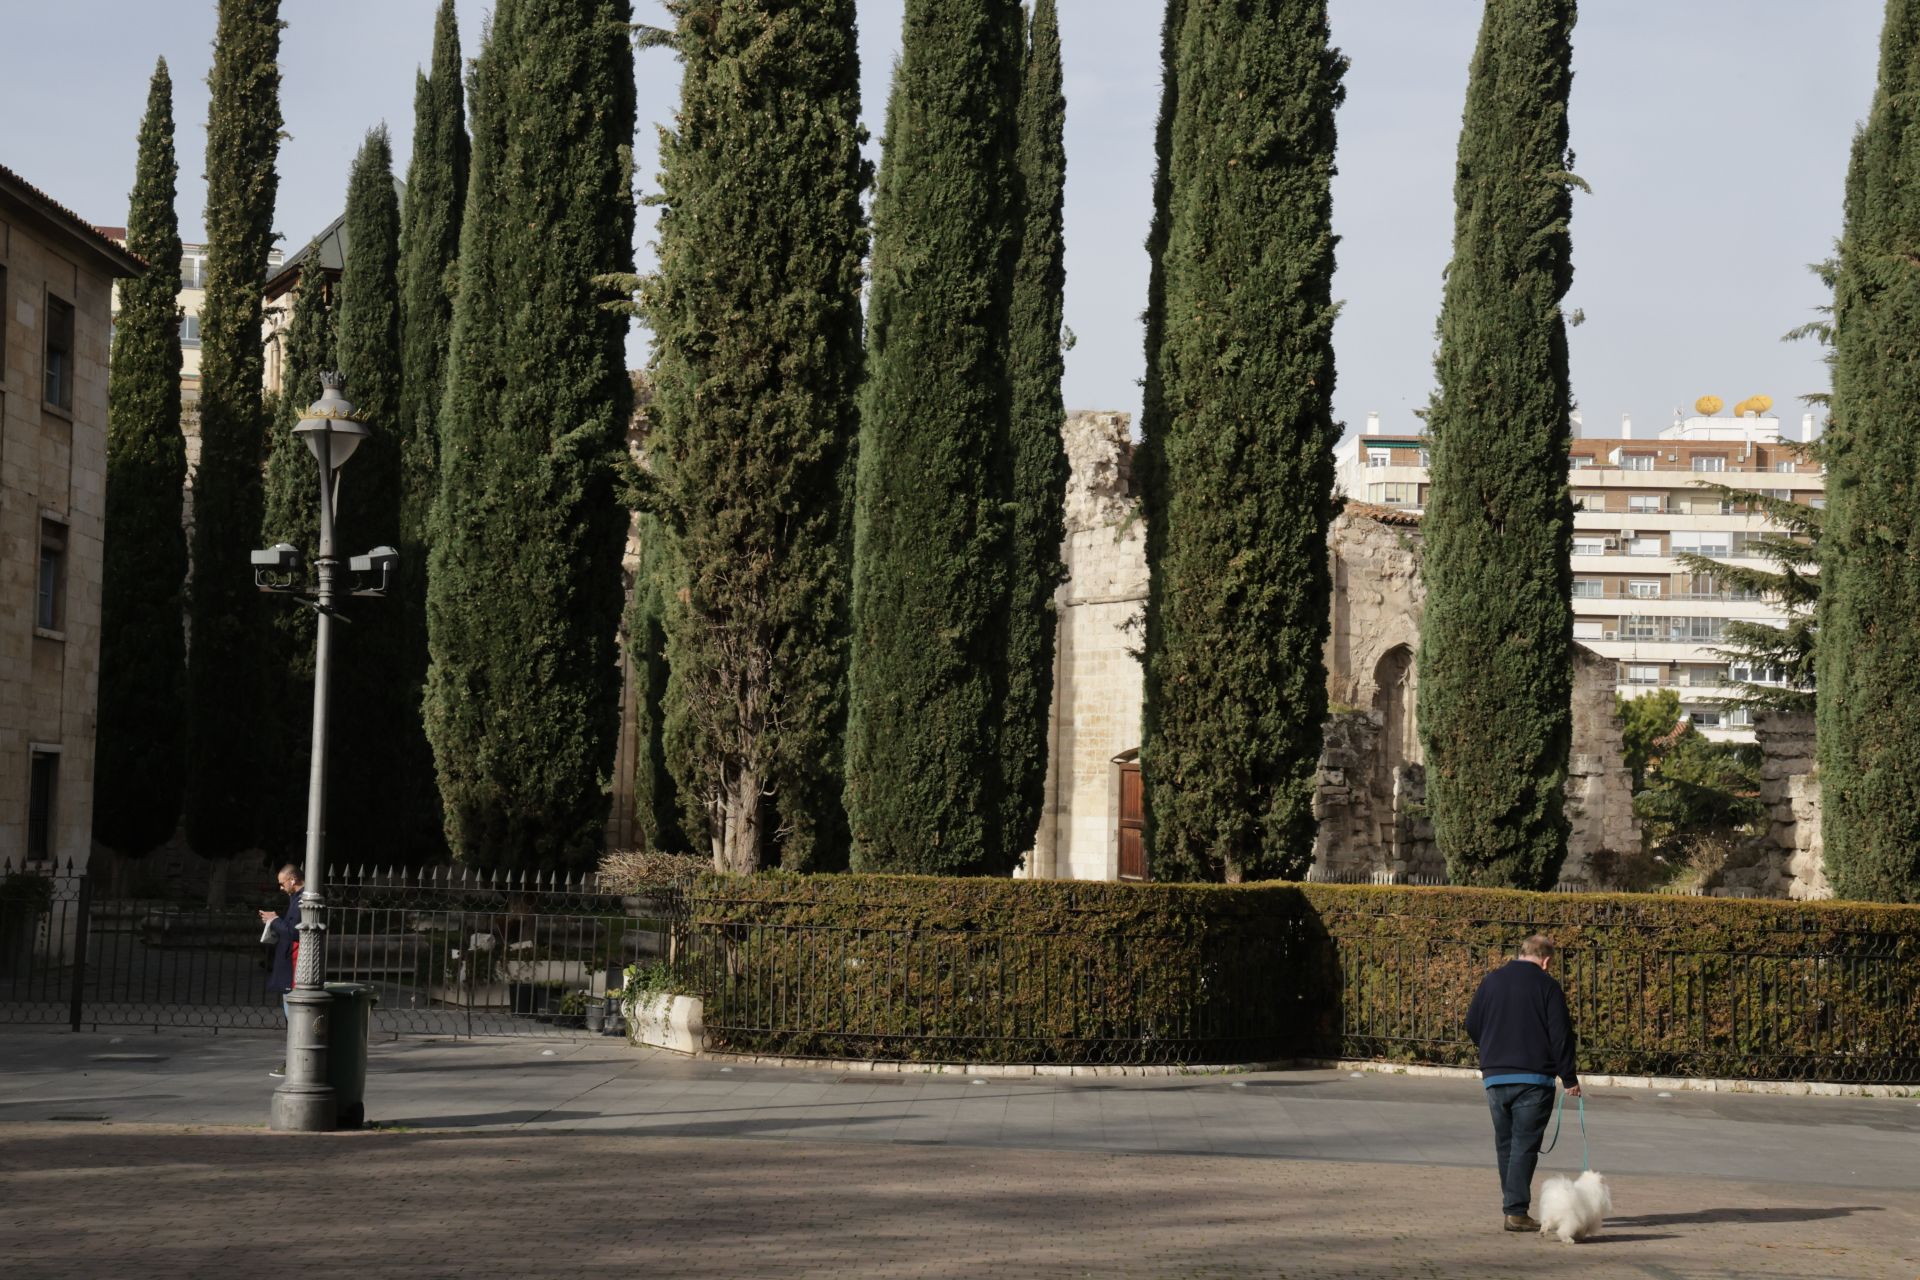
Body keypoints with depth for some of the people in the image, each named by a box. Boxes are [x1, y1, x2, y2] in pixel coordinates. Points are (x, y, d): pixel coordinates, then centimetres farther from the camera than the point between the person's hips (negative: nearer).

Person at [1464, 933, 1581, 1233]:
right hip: (1533, 1079, -4)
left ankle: (1512, 1206, 17)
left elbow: (1472, 1025, 12)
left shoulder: (1490, 981, 7)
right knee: (1524, 1145, -3)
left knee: (1504, 1144, 14)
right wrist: (1569, 1078, 0)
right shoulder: (1547, 986, -6)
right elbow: (1560, 1035, -8)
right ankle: (1516, 1211, -9)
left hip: (1495, 1076, 4)